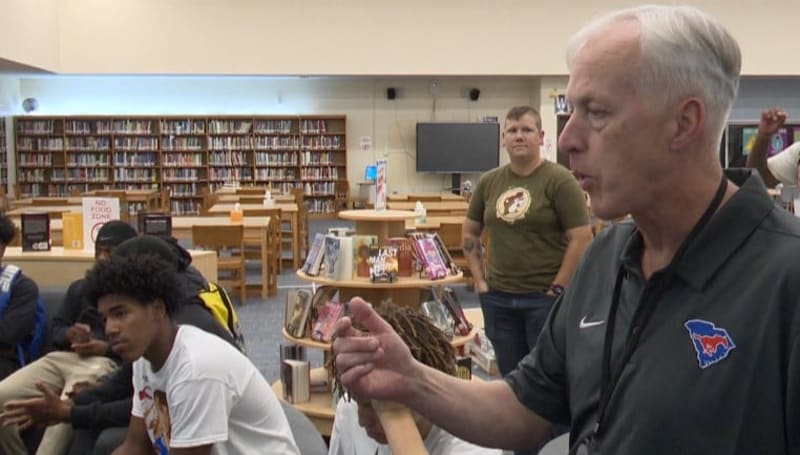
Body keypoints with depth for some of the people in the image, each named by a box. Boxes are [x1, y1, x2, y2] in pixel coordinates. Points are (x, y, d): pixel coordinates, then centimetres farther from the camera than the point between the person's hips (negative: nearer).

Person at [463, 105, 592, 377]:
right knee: (509, 376, 16)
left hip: (545, 298, -5)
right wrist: (479, 279, 8)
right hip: (497, 297, 5)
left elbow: (582, 238, -12)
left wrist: (558, 288, -13)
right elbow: (469, 233, 16)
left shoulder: (559, 180, -9)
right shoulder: (489, 182, 6)